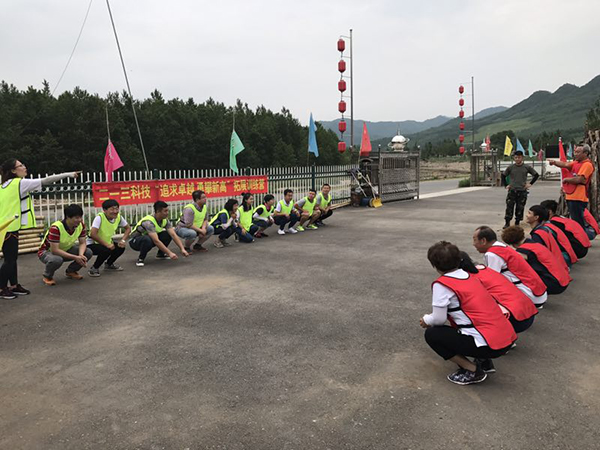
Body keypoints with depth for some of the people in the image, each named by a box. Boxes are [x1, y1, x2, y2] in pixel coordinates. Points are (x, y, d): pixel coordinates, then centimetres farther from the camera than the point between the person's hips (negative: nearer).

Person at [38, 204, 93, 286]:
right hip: (47, 251, -6)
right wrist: (75, 257, -37)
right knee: (57, 260, -41)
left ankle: (71, 271, 9)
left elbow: (82, 243, -10)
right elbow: (55, 250, -35)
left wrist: (81, 255, -32)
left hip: (66, 250, 6)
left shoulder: (81, 225, -15)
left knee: (88, 253, -16)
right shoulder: (56, 228, -33)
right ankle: (47, 276, -6)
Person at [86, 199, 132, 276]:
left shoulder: (118, 217, -9)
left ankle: (109, 264, 17)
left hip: (106, 243, 7)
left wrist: (123, 240, -11)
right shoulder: (99, 217, -27)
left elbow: (128, 228, 5)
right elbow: (93, 234, -35)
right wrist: (107, 245, -32)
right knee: (106, 250, -32)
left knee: (121, 248, -12)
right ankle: (94, 269, -6)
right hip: (92, 244, -7)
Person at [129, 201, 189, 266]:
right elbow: (156, 241, -40)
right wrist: (170, 253, -42)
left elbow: (173, 235, -15)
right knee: (147, 240, -40)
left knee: (168, 234, -14)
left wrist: (182, 249, -26)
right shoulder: (149, 222, -33)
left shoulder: (165, 220, -11)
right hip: (135, 241, -7)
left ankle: (160, 254, 7)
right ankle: (140, 258, -14)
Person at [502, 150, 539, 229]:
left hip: (522, 191, 0)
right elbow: (503, 176, 14)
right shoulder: (510, 167, 3)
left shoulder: (527, 167, 2)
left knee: (520, 208, 4)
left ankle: (517, 222, 16)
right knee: (509, 207, -6)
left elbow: (536, 175, 12)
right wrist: (506, 185, 6)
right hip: (512, 190, 0)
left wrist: (530, 183, 4)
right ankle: (507, 223, 0)